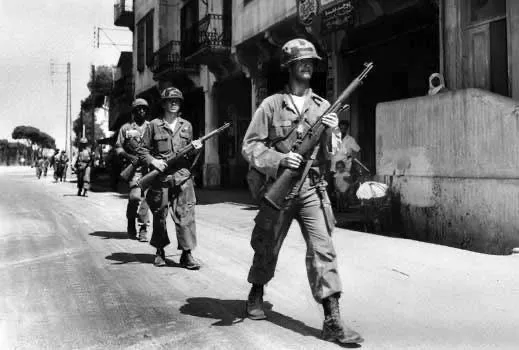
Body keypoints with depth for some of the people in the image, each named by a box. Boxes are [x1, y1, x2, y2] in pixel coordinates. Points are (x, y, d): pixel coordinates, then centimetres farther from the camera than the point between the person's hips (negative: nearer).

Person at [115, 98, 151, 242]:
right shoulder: (126, 128, 9)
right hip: (134, 166, -2)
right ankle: (131, 223, 7)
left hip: (150, 165, 2)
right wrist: (130, 157, -9)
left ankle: (143, 228, 6)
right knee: (135, 195, -16)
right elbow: (118, 148, 8)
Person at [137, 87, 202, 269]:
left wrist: (195, 147, 1)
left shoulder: (186, 125, 13)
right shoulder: (154, 125, 4)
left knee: (185, 214, -7)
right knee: (159, 215, 7)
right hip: (160, 176, -1)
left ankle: (187, 254, -5)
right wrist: (153, 161, -11)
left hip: (182, 176, 2)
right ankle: (160, 251, 23)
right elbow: (142, 150, 6)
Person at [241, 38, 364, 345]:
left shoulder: (323, 106, 9)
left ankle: (333, 320, -9)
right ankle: (256, 295, 40)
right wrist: (279, 160, -18)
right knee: (267, 248, 14)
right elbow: (250, 146, -3)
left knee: (323, 250, -9)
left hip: (313, 188, 1)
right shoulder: (272, 105, 1)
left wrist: (331, 133, -11)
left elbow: (333, 153, 10)